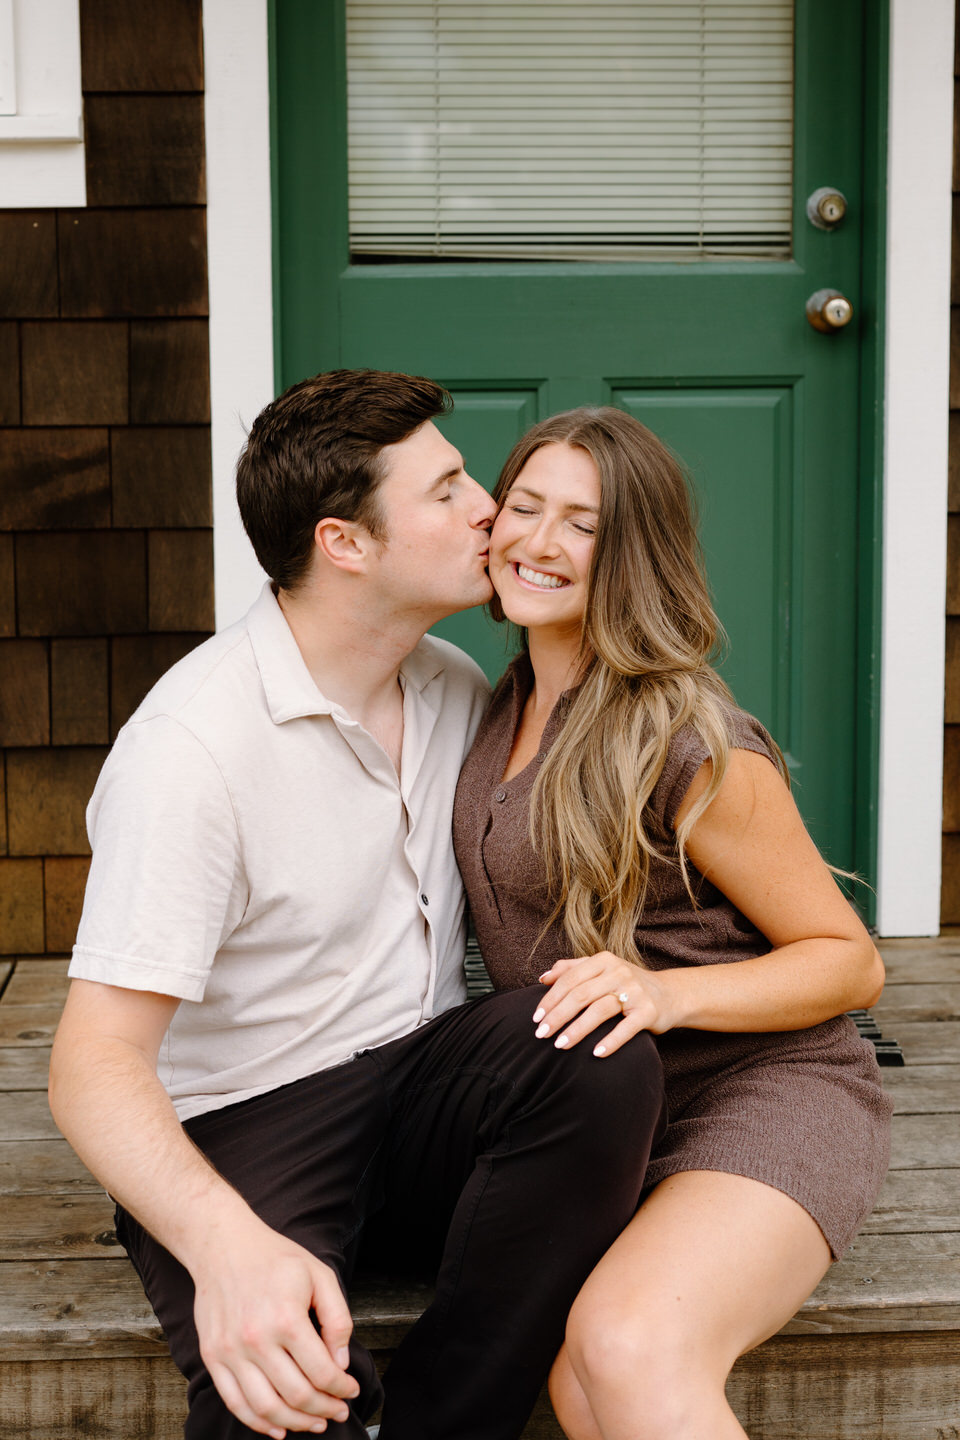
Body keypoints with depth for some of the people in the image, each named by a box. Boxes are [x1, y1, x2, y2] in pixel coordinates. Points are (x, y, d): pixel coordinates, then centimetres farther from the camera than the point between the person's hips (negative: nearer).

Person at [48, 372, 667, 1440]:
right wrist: (225, 1242, -41)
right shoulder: (192, 746, -18)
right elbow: (95, 1067, -23)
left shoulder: (455, 689, 6)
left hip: (422, 1085, 7)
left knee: (603, 1060, -27)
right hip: (238, 1125, -6)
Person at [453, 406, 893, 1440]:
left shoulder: (690, 750, -15)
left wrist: (665, 993, -23)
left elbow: (850, 962, -9)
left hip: (762, 1092, -5)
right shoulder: (504, 710, 9)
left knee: (629, 1348, -35)